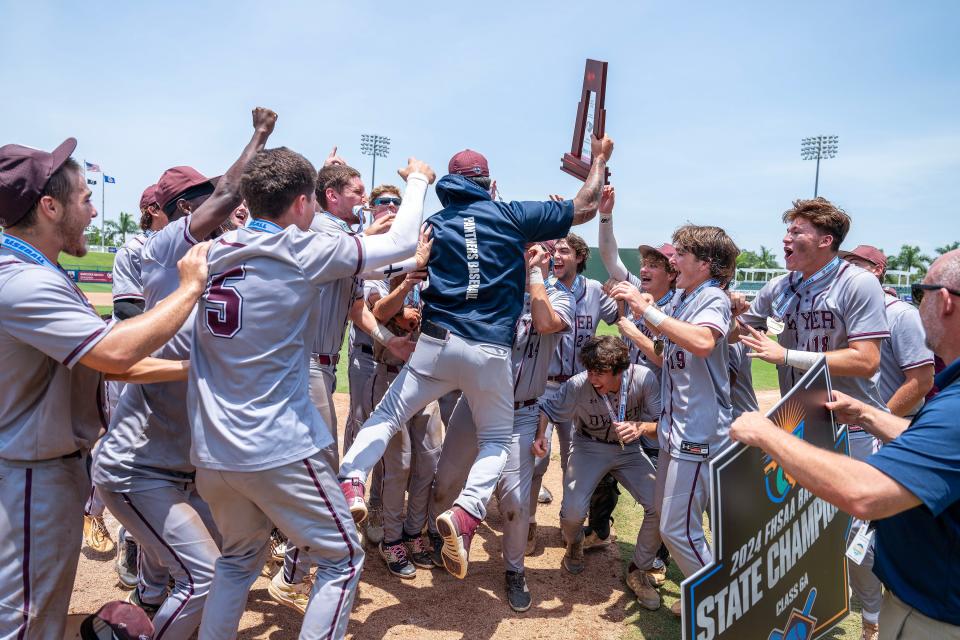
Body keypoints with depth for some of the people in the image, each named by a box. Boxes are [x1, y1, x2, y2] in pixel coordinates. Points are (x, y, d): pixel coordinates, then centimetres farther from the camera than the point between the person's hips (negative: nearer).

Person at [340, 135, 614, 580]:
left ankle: (350, 483, -10)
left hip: (437, 343, 1)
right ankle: (466, 512, -7)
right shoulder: (511, 215, 8)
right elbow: (585, 209, 13)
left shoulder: (433, 223, 13)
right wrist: (599, 159, 26)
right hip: (492, 353, -1)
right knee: (497, 439, 17)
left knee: (385, 417, 14)